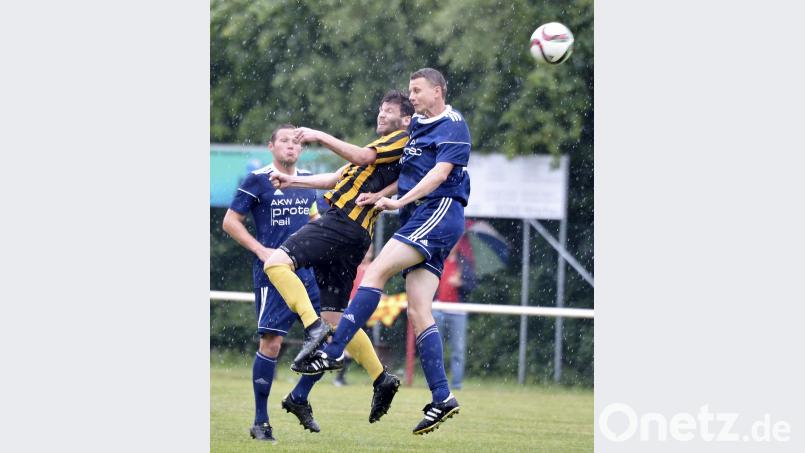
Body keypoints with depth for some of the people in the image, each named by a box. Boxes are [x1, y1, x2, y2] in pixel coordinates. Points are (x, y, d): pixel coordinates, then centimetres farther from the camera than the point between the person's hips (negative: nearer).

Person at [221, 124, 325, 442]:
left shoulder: (307, 180, 13)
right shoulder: (257, 180, -4)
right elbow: (230, 221, -2)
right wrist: (261, 250, -11)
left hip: (308, 270, 6)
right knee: (271, 342, -10)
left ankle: (299, 398, 19)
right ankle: (260, 421, -1)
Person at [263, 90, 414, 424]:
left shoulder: (401, 142, 2)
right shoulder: (382, 148, 31)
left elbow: (361, 157, -14)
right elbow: (338, 179, 34)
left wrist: (320, 136, -14)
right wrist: (293, 182, 29)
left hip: (343, 223, -10)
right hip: (352, 235, 10)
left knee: (277, 262, -23)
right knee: (335, 318, 8)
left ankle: (313, 328, -33)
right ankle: (381, 380, 8)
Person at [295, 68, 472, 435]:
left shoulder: (453, 124, -4)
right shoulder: (416, 125, 22)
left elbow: (440, 173, -15)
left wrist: (399, 202, -22)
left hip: (440, 212, -9)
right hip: (418, 219, 9)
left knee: (376, 270, -22)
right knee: (417, 312, -1)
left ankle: (333, 351, -29)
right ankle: (442, 399, -5)